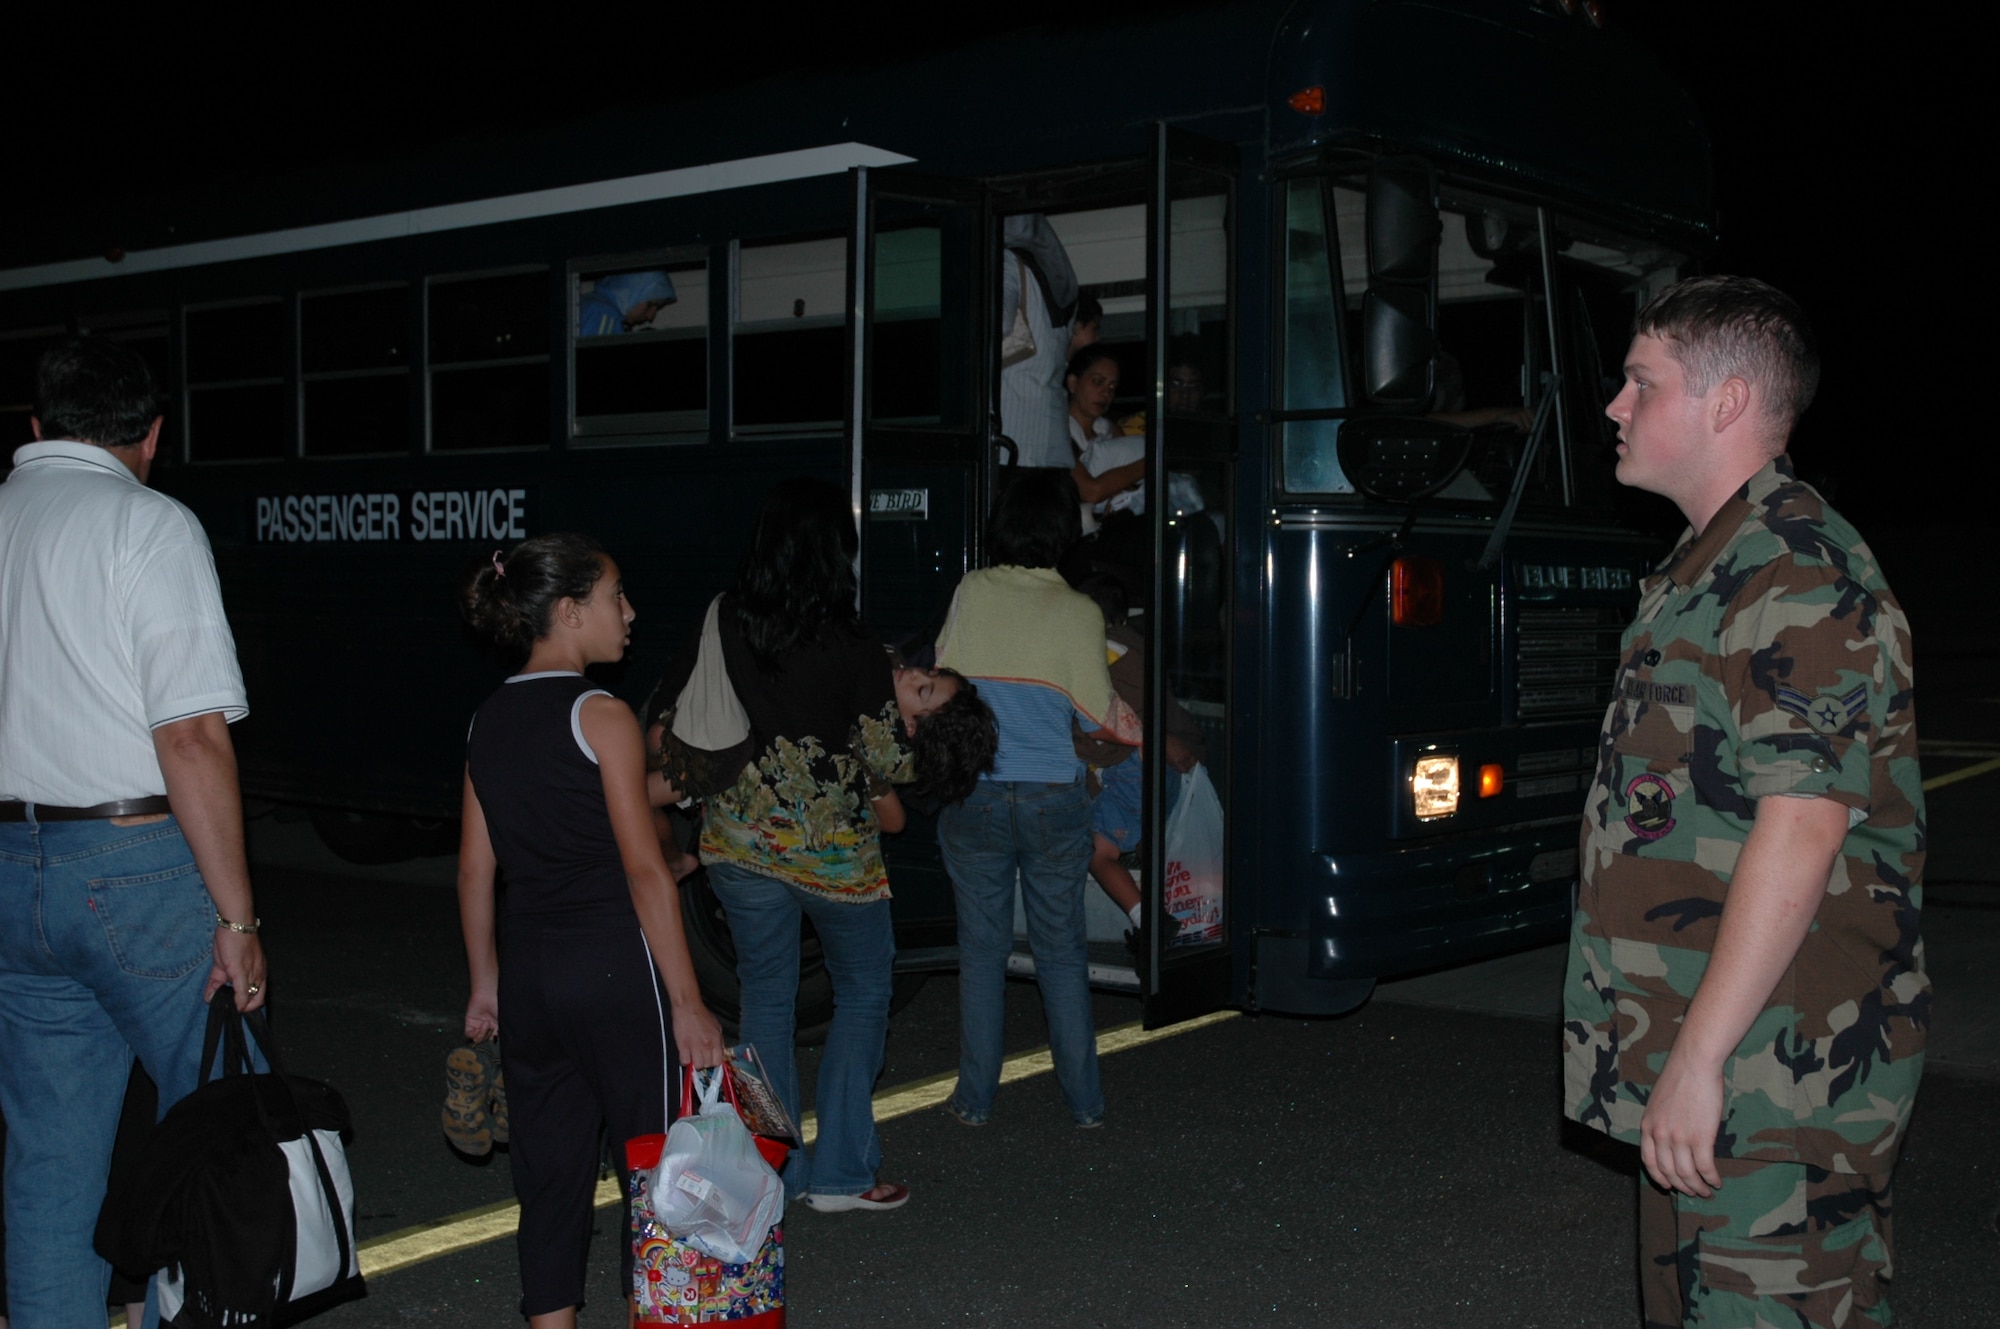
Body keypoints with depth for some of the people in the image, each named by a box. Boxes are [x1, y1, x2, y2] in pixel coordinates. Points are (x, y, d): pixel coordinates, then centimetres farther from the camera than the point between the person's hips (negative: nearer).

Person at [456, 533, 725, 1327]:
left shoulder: (488, 723, 8)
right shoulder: (600, 717, -11)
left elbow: (476, 869, 10)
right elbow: (644, 870, -14)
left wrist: (484, 985, 19)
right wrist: (687, 1003, -12)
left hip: (527, 969, 7)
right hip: (612, 964, -6)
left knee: (549, 1168, 13)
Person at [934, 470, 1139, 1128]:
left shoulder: (971, 592, -3)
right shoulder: (1078, 612, -6)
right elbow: (1098, 711, -1)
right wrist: (1134, 728, 18)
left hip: (972, 795, 1)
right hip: (1054, 799, 0)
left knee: (981, 947, 10)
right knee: (1062, 950, 10)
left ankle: (976, 1098, 15)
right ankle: (1084, 1099, 16)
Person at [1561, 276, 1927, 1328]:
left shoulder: (1794, 574, -17)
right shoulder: (1707, 568, 17)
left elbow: (1801, 830, -24)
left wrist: (1699, 1058, -24)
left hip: (1771, 1079, -10)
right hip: (1695, 1054, 10)